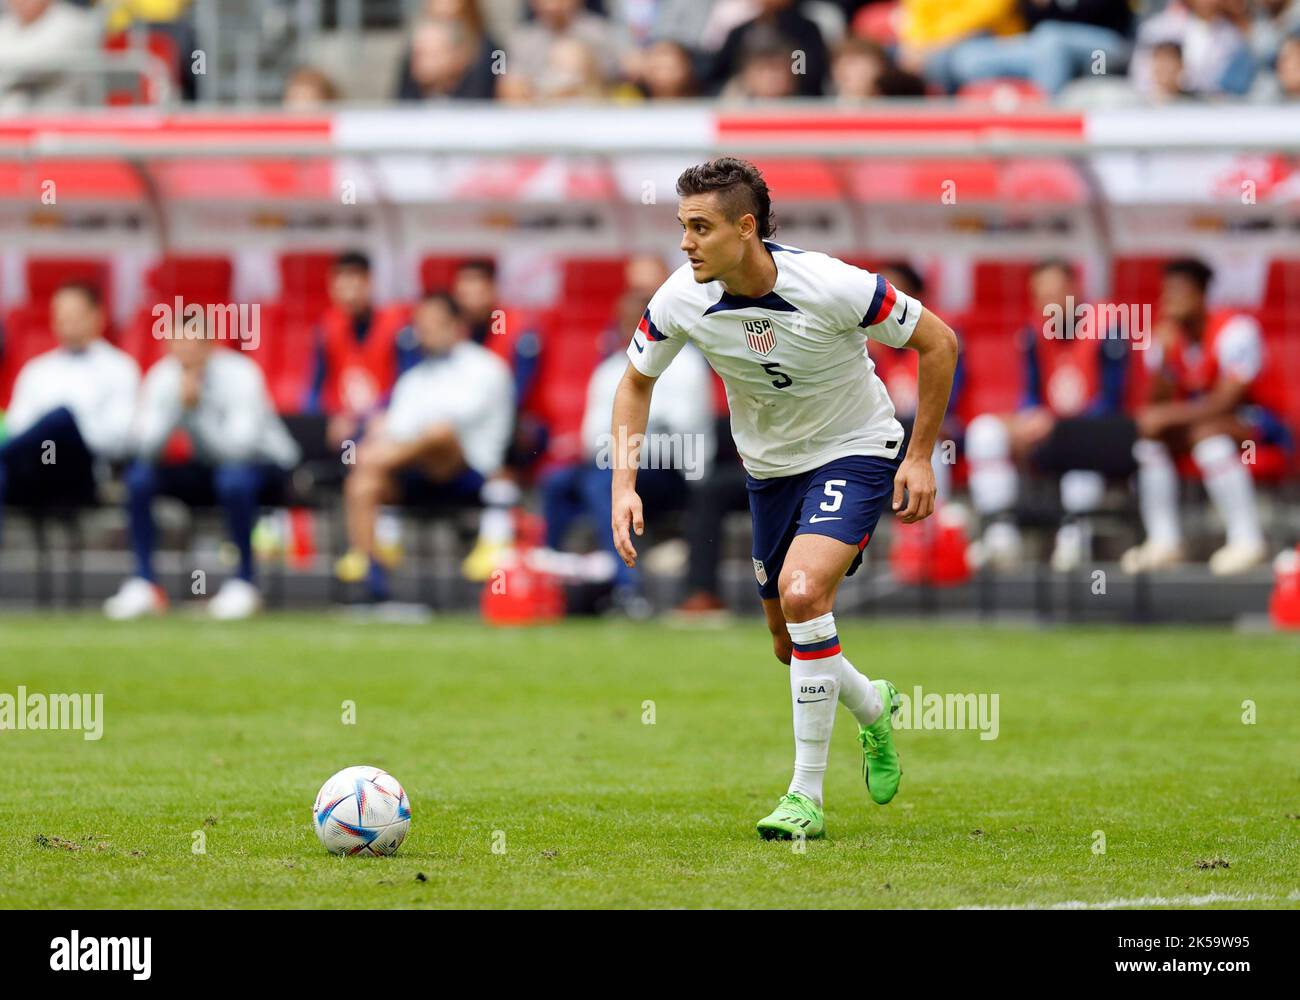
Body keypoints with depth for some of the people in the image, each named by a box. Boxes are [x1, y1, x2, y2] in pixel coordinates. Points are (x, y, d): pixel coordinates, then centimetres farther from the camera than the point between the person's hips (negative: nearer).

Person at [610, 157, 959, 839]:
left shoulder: (830, 287, -29)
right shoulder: (682, 299, -18)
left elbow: (938, 342, -15)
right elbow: (636, 380, 2)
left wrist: (921, 457, -13)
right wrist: (624, 485, -9)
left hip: (855, 453, -5)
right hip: (770, 467, 5)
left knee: (802, 591, -28)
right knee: (790, 643, 12)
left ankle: (807, 796, -19)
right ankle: (872, 708, 48)